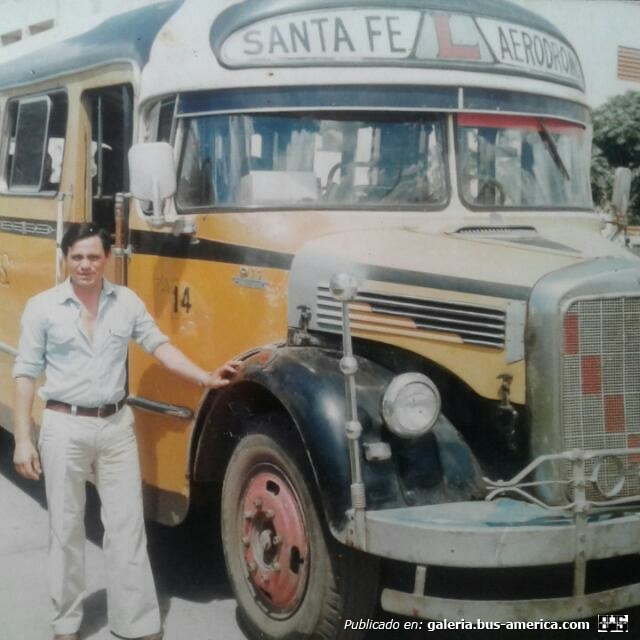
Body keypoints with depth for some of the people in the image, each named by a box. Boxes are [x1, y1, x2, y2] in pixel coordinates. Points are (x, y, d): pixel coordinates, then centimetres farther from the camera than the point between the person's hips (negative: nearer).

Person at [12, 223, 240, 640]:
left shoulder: (127, 301, 3)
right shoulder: (43, 307, -3)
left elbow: (159, 344, 3)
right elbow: (26, 374, -2)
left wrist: (205, 378, -9)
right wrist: (23, 439, -6)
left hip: (117, 425, 2)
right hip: (65, 426, -2)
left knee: (127, 526, 6)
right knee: (66, 528, 9)